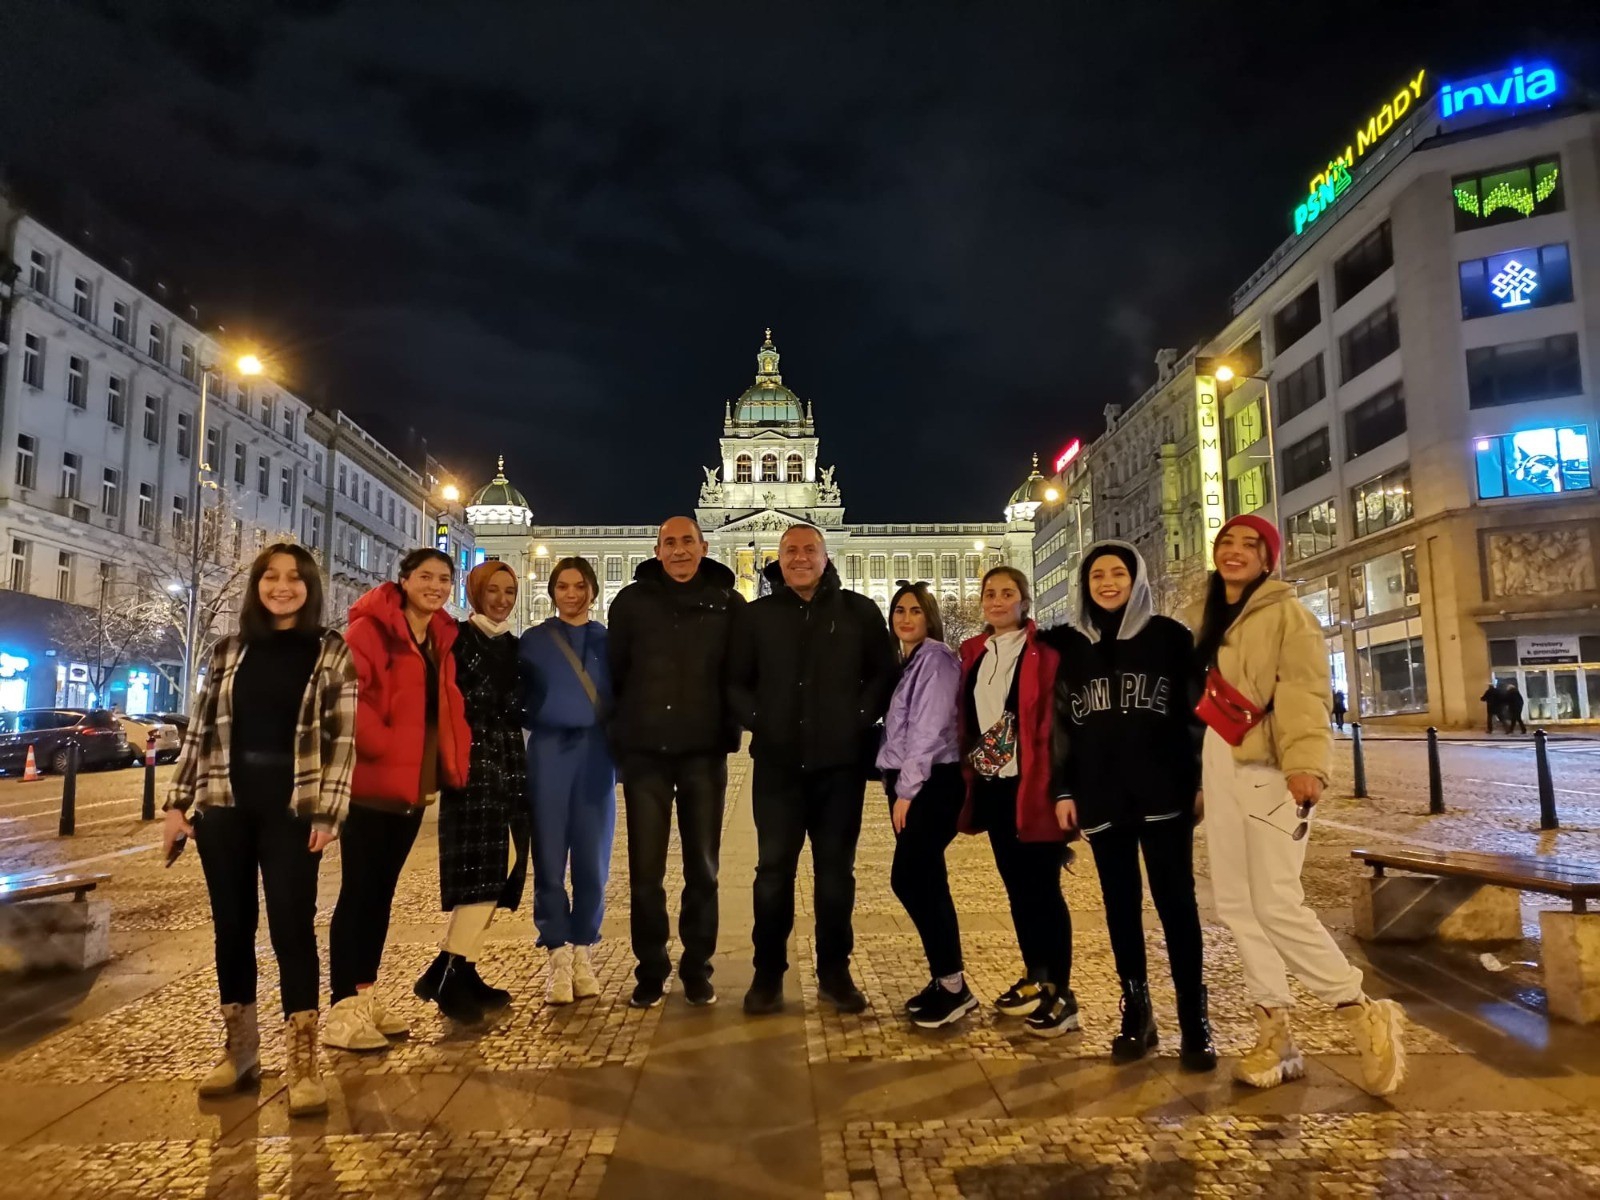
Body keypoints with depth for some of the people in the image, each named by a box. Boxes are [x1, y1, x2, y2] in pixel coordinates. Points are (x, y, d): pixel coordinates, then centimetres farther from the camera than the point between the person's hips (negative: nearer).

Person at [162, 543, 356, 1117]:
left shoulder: (332, 652, 0)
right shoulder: (229, 651, 10)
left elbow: (342, 737, -4)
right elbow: (200, 732, 12)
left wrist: (328, 811, -11)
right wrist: (178, 802, 7)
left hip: (291, 807, -3)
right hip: (224, 802, 4)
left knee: (292, 926, -4)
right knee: (232, 925, 10)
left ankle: (303, 1063, 2)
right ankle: (239, 1049, 25)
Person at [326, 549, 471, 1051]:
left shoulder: (440, 640, 12)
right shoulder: (371, 629, -10)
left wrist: (450, 763, 7)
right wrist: (381, 744, -22)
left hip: (413, 785, 7)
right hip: (370, 783, -7)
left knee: (382, 892, 14)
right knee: (358, 892, -2)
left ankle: (364, 996, 24)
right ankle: (342, 1009, 6)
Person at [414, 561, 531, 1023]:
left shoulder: (515, 646, 16)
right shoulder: (457, 638, -3)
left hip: (510, 762, 7)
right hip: (471, 760, -7)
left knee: (501, 866, 5)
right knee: (485, 865, -13)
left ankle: (460, 972, 12)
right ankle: (445, 972, -7)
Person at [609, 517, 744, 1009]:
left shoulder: (729, 603, 3)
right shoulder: (632, 601, 4)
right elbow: (614, 671, 7)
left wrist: (730, 729, 0)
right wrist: (624, 728, 4)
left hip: (704, 752, 0)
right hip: (644, 752, 0)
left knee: (702, 867, 8)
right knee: (645, 868, 5)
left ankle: (697, 968, 22)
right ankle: (650, 970, 19)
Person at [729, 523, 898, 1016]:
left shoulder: (859, 612, 6)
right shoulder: (755, 615, 8)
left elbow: (884, 674, 6)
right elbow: (735, 681, 9)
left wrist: (862, 718, -7)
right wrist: (757, 719, -6)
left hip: (841, 762, 0)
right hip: (778, 763, 0)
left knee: (836, 869, 8)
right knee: (774, 868, 4)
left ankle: (835, 973, 20)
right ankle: (768, 974, 16)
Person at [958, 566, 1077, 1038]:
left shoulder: (1044, 652, -8)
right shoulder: (972, 654, 10)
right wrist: (967, 777, 9)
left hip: (1031, 787, -6)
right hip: (991, 786, 6)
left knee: (1043, 888, -2)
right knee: (1016, 886, 15)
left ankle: (1061, 992, 9)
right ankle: (1034, 979, 30)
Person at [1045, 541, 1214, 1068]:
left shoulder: (1169, 636, 4)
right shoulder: (1068, 645, 9)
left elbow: (1197, 710, 2)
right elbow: (1060, 722, 9)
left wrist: (1203, 779, -5)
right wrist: (1063, 791, 4)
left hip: (1164, 792, -2)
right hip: (1101, 796, 2)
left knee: (1175, 901, 0)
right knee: (1121, 905, 8)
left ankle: (1195, 1022, 7)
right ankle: (1136, 1015, 17)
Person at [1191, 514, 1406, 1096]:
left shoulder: (1286, 613, -5)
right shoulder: (1208, 621, 17)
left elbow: (1305, 693, -17)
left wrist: (1305, 763, -32)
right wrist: (1193, 776, 17)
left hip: (1267, 769, -7)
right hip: (1217, 768, 7)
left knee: (1278, 904, -13)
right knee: (1236, 905, 7)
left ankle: (1365, 1014, 6)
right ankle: (1275, 1035, 16)